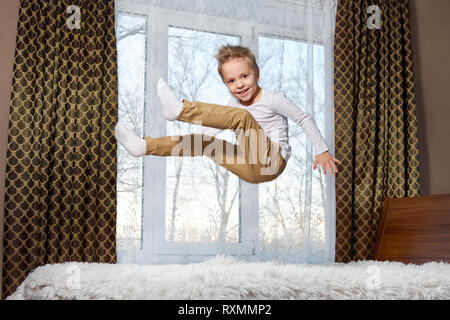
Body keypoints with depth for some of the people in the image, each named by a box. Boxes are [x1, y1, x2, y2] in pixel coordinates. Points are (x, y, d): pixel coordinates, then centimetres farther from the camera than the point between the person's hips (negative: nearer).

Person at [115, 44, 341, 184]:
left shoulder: (272, 99, -6)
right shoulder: (235, 102, 13)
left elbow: (304, 119, -3)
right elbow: (221, 125, 25)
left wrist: (322, 151, -6)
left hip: (271, 162, -7)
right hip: (251, 170, 7)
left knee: (242, 115, -26)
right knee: (203, 141, 0)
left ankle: (180, 109, -33)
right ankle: (144, 146, -2)